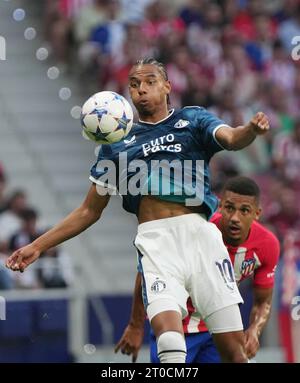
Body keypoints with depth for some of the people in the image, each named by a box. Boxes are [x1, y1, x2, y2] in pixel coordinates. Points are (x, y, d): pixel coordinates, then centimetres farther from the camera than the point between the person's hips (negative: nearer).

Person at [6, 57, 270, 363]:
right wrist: (38, 246, 17)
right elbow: (90, 211, 24)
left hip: (198, 233, 0)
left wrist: (251, 129, -29)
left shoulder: (192, 120, 16)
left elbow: (231, 139, -5)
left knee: (233, 347, -5)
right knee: (170, 342, -24)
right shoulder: (117, 144, 20)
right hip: (155, 240, 0)